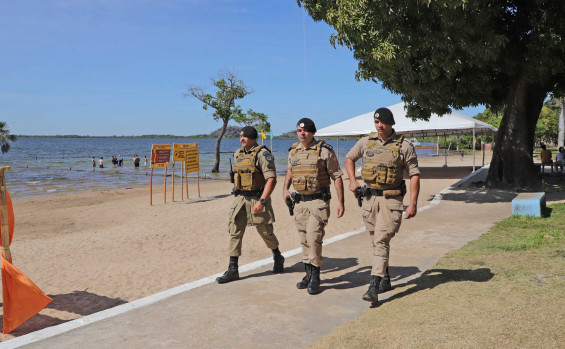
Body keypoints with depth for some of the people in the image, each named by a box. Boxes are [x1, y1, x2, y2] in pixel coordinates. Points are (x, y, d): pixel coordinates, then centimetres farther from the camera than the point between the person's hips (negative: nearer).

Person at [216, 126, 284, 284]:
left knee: (266, 232, 8)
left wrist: (262, 201, -25)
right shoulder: (237, 154, 11)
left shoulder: (263, 154, -12)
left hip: (257, 199, -6)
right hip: (239, 199, 6)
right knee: (235, 233, -1)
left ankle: (278, 258, 34)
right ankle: (232, 270, 5)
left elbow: (271, 179, -19)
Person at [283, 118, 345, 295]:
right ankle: (309, 274, 23)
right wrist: (285, 189, 11)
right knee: (304, 240, 10)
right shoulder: (293, 151, 8)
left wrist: (340, 202, -9)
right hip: (299, 201, 6)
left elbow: (337, 176, -5)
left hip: (318, 201, -5)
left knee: (313, 237, -13)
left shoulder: (324, 150, -7)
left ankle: (315, 277, -1)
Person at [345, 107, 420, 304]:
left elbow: (414, 175, -3)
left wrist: (413, 204, -10)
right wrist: (352, 180, 7)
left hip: (391, 199, -4)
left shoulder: (404, 146, -4)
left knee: (381, 241, -12)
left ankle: (374, 286, -13)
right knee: (377, 241, 13)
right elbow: (349, 158, 22)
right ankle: (386, 279, 28)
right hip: (369, 198, 4)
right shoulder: (366, 142, 6)